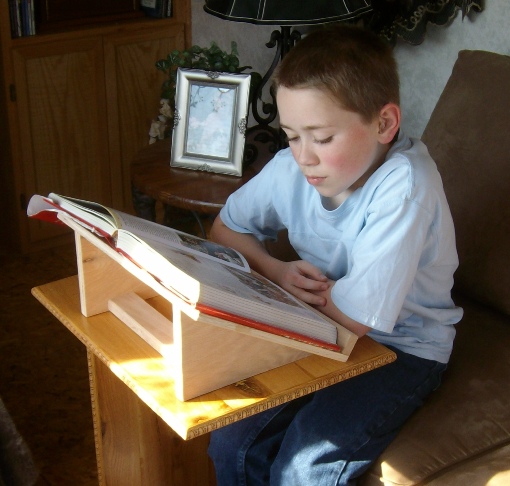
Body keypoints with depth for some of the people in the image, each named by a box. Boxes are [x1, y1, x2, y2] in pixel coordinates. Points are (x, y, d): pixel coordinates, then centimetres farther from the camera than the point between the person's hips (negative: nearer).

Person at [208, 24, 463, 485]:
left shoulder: (404, 184, -29)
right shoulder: (290, 169, -12)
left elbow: (357, 314, -28)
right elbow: (225, 228, 6)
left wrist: (302, 284, -11)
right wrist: (278, 271, -12)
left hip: (402, 348, -5)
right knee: (231, 442, -9)